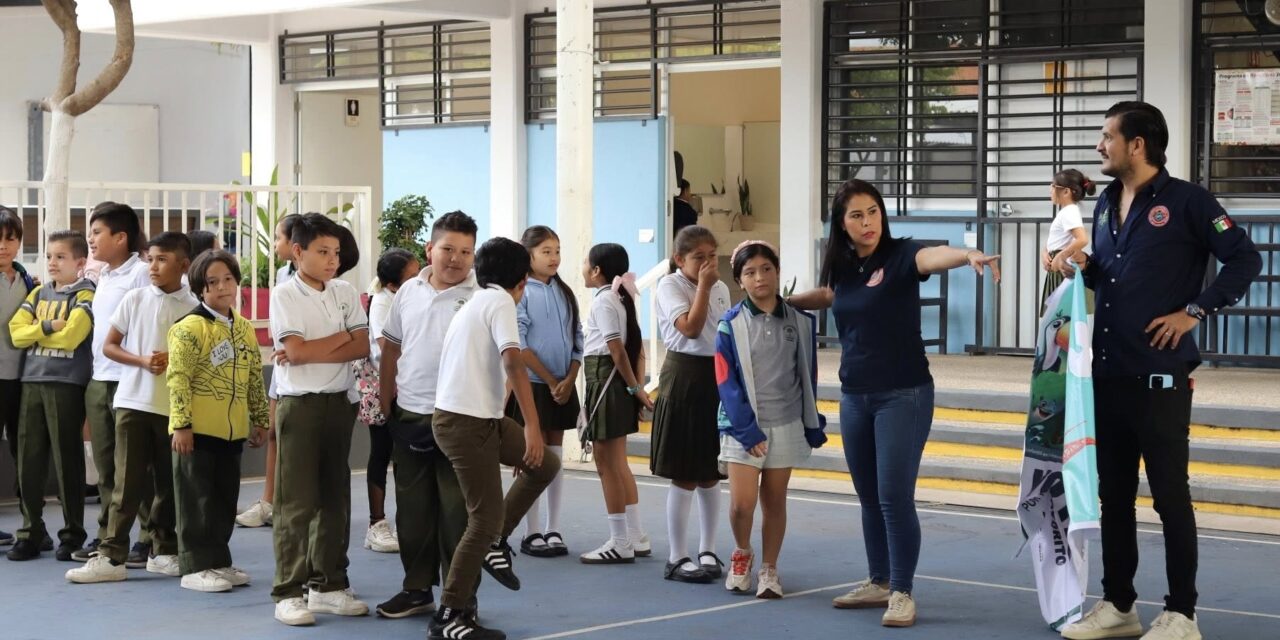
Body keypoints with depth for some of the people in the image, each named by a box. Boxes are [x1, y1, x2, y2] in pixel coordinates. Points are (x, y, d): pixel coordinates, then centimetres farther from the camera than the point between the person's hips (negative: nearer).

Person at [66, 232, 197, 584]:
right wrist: (142, 361, -12)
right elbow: (109, 346, 5)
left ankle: (164, 551, 21)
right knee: (128, 481, -2)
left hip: (174, 406, 0)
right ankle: (111, 556, -2)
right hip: (133, 400, 0)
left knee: (169, 482, 9)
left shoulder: (193, 307, 0)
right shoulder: (134, 299, 2)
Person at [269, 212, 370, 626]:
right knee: (296, 502, -4)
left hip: (340, 402, 5)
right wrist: (342, 336, -5)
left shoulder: (346, 293, 7)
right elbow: (296, 350, -16)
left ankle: (329, 585, 18)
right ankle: (289, 593, -1)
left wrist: (310, 351, -13)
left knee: (335, 497, 10)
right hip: (299, 404, -5)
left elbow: (362, 348, -2)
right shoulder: (284, 295, -6)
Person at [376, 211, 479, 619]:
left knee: (456, 510, 1)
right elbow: (391, 349, 16)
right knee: (412, 506, 13)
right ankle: (417, 589, 25)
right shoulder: (408, 291, 8)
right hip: (408, 415, 5)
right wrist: (386, 402, 13)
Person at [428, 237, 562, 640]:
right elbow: (513, 363, -21)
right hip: (467, 424, -9)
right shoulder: (499, 301, -7)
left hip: (480, 418, 9)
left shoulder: (474, 304, 21)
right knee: (485, 520, -5)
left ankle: (495, 543, 19)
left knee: (546, 465, 14)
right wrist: (532, 425, -24)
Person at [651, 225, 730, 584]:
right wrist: (703, 285, -15)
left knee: (710, 472, 12)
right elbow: (691, 328, -21)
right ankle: (677, 558, 5)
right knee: (685, 475, -3)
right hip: (685, 376, -6)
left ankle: (707, 551, 23)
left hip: (718, 376, 6)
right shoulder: (670, 286, -7)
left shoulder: (721, 289, 11)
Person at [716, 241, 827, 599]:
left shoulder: (800, 321, 2)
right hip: (744, 427, -2)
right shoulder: (732, 325, -6)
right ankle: (742, 554, 20)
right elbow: (726, 382, -8)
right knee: (742, 503, -9)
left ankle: (769, 569, 22)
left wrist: (813, 425, 8)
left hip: (786, 426, 2)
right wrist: (746, 430, -13)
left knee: (774, 501, 7)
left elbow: (808, 376, 8)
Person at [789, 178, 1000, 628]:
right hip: (854, 398, 6)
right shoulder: (842, 268, 6)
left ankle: (902, 594, 1)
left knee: (895, 496, -8)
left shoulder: (899, 255, -12)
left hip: (904, 395, -6)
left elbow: (933, 256, -35)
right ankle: (879, 583, 26)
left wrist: (969, 255, -54)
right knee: (869, 498, 13)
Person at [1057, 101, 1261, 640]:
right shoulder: (1106, 203, 13)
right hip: (1107, 374, 7)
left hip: (1159, 375, -7)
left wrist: (1195, 312, -12)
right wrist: (1083, 266, 1)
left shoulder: (1186, 200, -8)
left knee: (1169, 494, -2)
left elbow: (1245, 259, -9)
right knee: (1113, 493, 12)